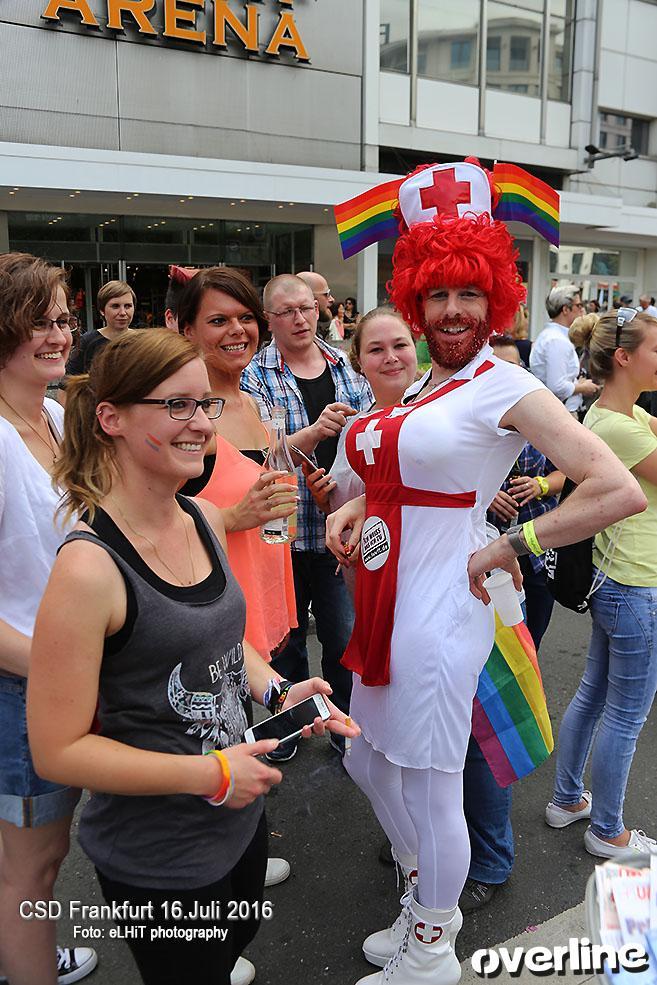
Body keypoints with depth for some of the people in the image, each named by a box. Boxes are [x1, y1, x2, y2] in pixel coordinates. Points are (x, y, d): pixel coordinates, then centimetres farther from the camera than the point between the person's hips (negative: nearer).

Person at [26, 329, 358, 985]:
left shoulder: (205, 519, -4)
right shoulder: (89, 566, -27)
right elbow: (57, 751, -22)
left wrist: (277, 691, -5)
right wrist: (212, 773, -21)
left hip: (238, 818, 7)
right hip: (157, 862, -7)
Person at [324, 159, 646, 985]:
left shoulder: (508, 388, -12)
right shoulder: (419, 388, 11)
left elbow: (620, 491, -20)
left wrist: (509, 547, -17)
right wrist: (354, 509, 4)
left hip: (438, 615, -8)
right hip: (383, 604, 9)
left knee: (428, 793, 8)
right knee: (369, 768, 22)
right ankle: (427, 906, 49)